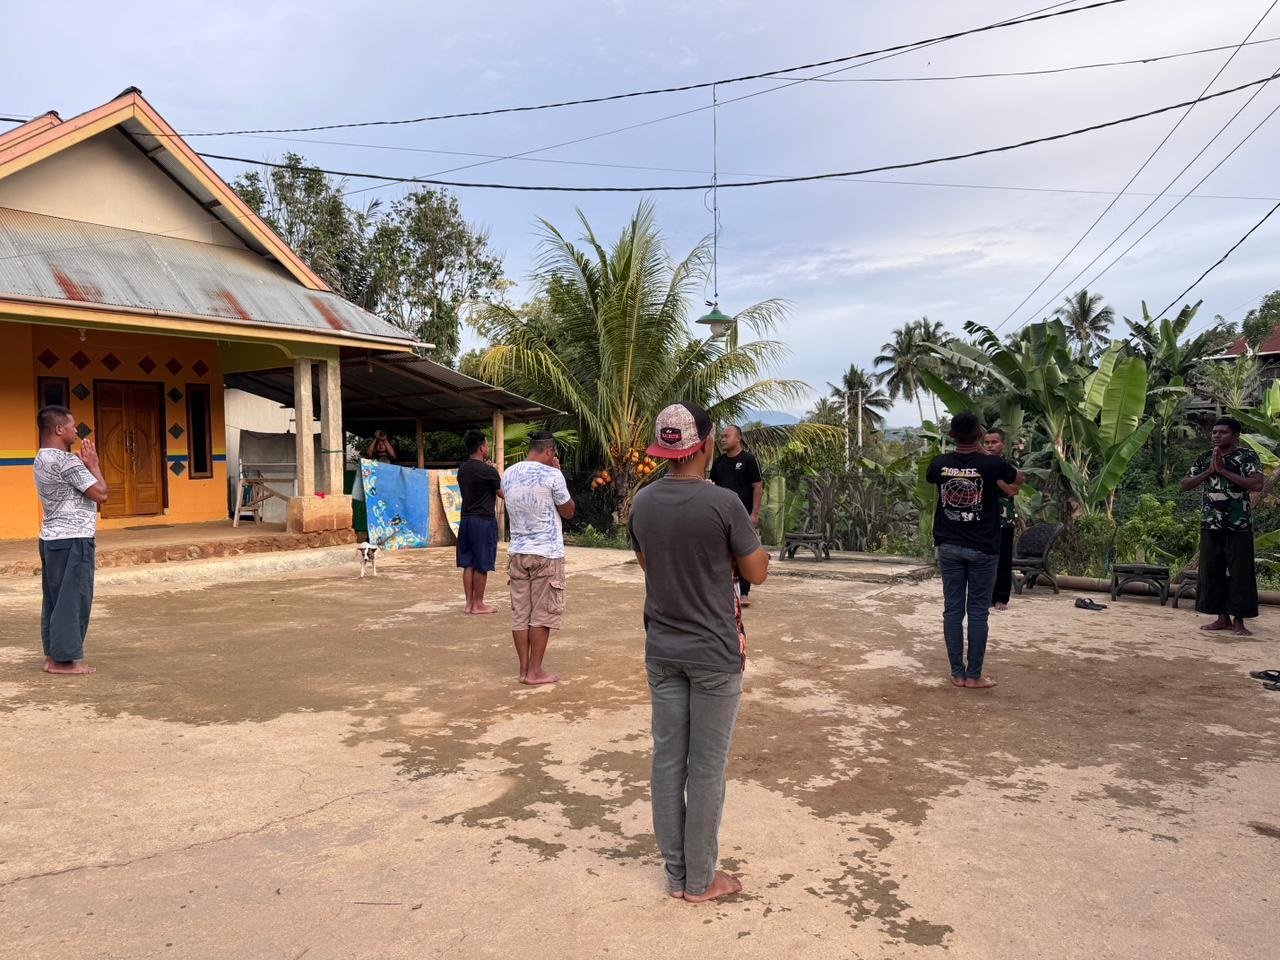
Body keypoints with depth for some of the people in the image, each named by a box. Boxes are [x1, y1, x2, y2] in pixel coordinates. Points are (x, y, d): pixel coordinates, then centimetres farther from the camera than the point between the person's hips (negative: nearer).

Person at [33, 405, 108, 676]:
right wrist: (93, 464, -5)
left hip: (53, 538, 10)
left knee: (55, 599, 13)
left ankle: (53, 655, 19)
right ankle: (65, 659, 1)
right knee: (73, 599, -4)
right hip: (73, 540, -10)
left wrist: (84, 463, 8)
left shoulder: (43, 459, 14)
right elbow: (100, 494, -16)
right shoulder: (65, 461, -18)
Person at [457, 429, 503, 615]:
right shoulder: (487, 470, -15)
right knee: (481, 565, 1)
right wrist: (495, 473, 6)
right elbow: (503, 493, -5)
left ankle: (469, 603, 15)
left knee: (468, 564, 10)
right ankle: (478, 604, 8)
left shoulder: (462, 468, 8)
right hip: (484, 521, -7)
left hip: (466, 520, 7)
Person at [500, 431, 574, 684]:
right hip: (547, 554, -5)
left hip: (517, 552, 6)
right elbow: (568, 512, 0)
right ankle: (535, 671, 8)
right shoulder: (551, 475, -12)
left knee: (520, 613, 9)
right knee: (543, 614, 3)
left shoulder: (508, 475, 6)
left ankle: (524, 669, 15)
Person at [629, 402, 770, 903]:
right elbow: (757, 572, -7)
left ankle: (676, 872, 24)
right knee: (706, 766, 7)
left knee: (667, 759, 12)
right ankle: (699, 879, 19)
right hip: (714, 654, -5)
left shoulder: (642, 503, -1)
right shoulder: (724, 503, -18)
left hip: (661, 650, 5)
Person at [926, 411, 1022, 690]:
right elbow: (1019, 479, 11)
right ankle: (974, 675, 8)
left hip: (949, 546, 3)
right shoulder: (991, 464, -11)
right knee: (977, 612, 4)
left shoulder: (940, 463, -3)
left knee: (952, 609, 7)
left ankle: (957, 673, 11)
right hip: (982, 549, -3)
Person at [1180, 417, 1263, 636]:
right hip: (1210, 524, 5)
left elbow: (1257, 484, -17)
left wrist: (1224, 470, -16)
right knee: (1212, 571, 5)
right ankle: (1222, 617, 15)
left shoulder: (1247, 456, -3)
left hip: (1239, 525, -4)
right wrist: (1210, 471, -6)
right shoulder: (1204, 458, 11)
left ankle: (1238, 620, 6)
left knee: (1240, 572, -2)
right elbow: (1184, 485, 7)